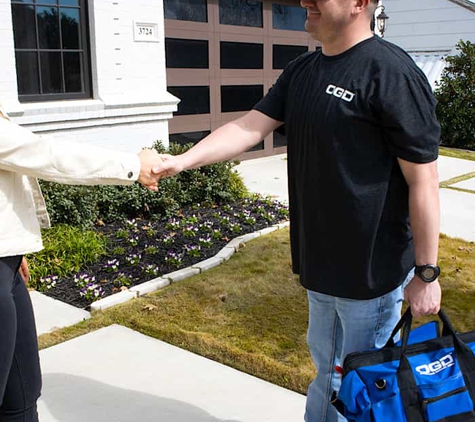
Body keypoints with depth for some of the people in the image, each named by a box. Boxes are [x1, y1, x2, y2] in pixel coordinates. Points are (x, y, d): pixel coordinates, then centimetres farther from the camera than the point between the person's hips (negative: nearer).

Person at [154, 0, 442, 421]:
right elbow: (248, 128, 2)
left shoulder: (392, 72, -18)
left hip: (371, 268, -7)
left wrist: (426, 272, -13)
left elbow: (423, 182, -17)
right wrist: (183, 160, -11)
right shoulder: (301, 70, 6)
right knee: (327, 368, 25)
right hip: (320, 260, 7)